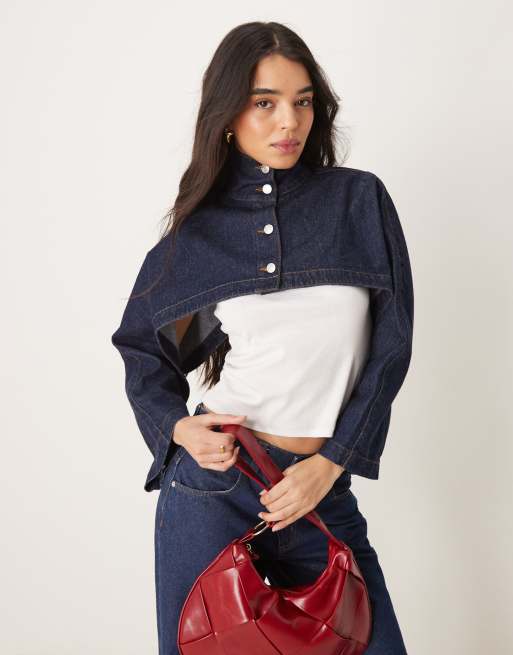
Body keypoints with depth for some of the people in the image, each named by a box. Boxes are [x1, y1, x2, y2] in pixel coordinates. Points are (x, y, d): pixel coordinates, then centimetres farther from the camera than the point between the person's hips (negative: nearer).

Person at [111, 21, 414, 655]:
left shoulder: (360, 200, 2)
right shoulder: (197, 231, 3)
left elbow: (390, 345, 0)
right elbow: (143, 348, 14)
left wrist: (330, 464, -6)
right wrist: (176, 427, -4)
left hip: (324, 490, 1)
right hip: (214, 483, 0)